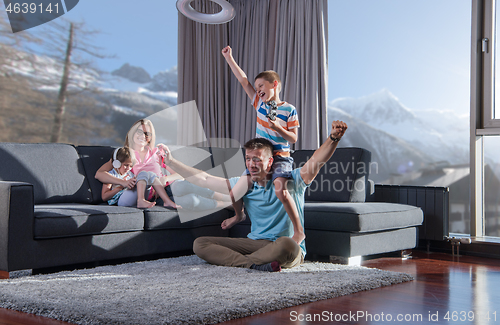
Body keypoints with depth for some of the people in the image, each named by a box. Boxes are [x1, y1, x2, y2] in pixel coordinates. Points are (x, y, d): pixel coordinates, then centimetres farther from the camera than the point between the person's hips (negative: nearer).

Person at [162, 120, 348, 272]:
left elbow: (317, 161, -17)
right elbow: (203, 179, 12)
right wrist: (170, 162, 9)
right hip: (255, 243, 5)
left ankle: (232, 260, -23)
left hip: (291, 251, -5)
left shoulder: (291, 181, -2)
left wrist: (333, 138, -36)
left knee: (286, 244, -43)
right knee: (200, 244, -11)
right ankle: (257, 265, -32)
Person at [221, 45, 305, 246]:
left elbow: (293, 139, -7)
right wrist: (229, 58, 2)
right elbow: (244, 81, 5)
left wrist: (278, 128, -23)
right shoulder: (260, 104, 7)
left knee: (280, 190, -30)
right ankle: (239, 214, 38)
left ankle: (299, 231, -21)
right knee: (238, 188, 4)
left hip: (280, 158, -6)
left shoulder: (289, 110, -6)